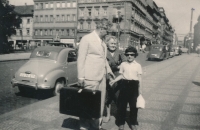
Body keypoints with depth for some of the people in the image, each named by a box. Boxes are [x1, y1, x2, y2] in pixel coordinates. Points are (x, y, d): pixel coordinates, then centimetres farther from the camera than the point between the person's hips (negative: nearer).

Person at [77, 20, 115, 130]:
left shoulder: (102, 42, 16)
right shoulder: (87, 39, -7)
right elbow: (81, 58, -10)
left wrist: (108, 70, 20)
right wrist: (80, 77, -14)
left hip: (102, 77, 8)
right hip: (90, 78, -8)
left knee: (100, 102, 12)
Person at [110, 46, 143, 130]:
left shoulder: (138, 65, 2)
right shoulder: (123, 64, 5)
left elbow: (139, 78, 3)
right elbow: (121, 75, 8)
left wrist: (140, 89, 1)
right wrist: (114, 80, -6)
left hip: (134, 85, -1)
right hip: (124, 84, 1)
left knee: (133, 105, 6)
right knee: (122, 104, 4)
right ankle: (121, 123, 18)